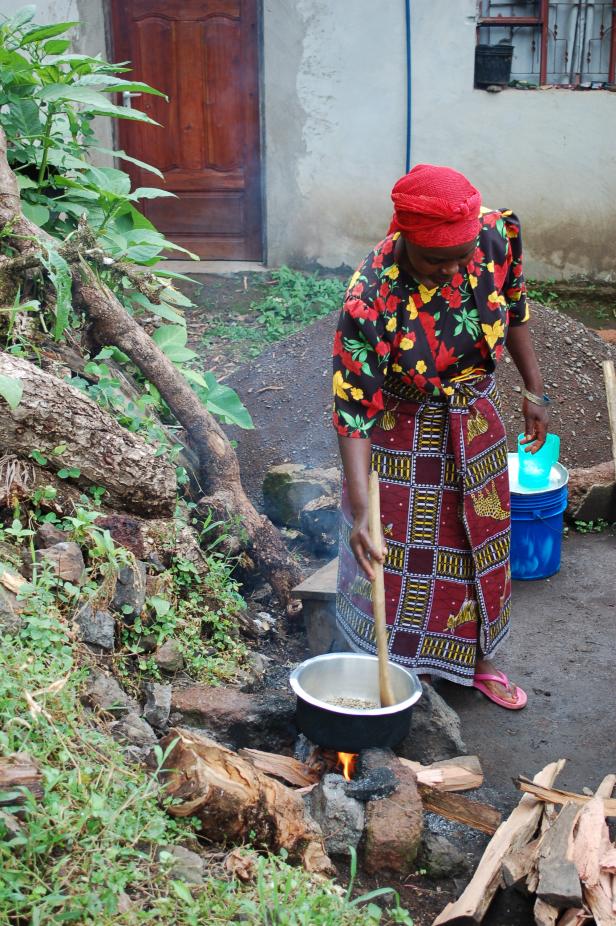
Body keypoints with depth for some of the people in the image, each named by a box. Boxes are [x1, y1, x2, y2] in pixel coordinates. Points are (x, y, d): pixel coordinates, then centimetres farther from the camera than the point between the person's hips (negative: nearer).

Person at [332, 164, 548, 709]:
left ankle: (476, 659, 41)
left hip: (476, 422, 5)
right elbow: (354, 411, -31)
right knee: (390, 557, 5)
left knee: (478, 543, 18)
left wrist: (534, 389, 5)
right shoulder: (371, 299, -33)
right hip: (402, 436, -4)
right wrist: (360, 511, -37)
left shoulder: (497, 236, -19)